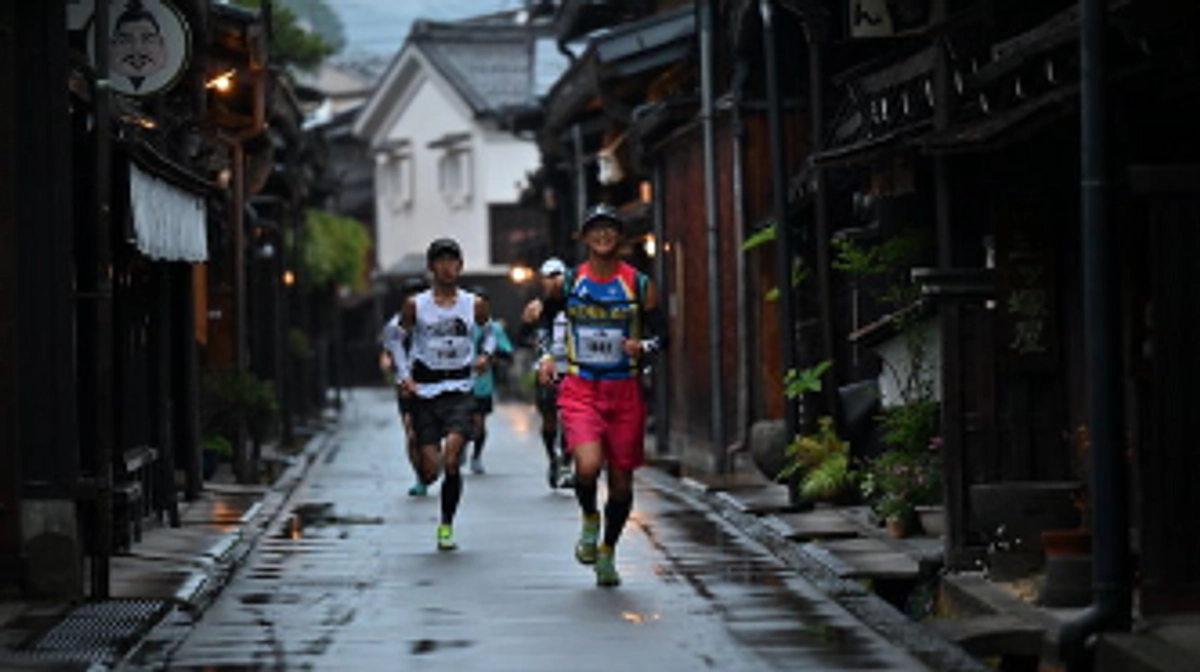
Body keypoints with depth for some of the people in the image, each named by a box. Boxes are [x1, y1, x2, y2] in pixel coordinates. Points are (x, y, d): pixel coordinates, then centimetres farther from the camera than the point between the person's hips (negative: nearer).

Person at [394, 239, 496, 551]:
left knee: (451, 460, -18)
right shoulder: (415, 306, 1)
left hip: (460, 391, 0)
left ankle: (447, 525, -1)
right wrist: (404, 375, -2)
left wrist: (485, 354, 1)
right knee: (430, 471, -5)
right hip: (424, 391, 0)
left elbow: (489, 332, 21)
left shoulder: (474, 305, 4)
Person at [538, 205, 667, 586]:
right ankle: (589, 519, 9)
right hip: (580, 389, -1)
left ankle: (607, 553, 26)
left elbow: (661, 334, 6)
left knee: (621, 480, 6)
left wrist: (644, 347, -15)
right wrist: (544, 358, 2)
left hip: (625, 391, 1)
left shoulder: (640, 285, 1)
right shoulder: (567, 283, 3)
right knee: (588, 466, -23)